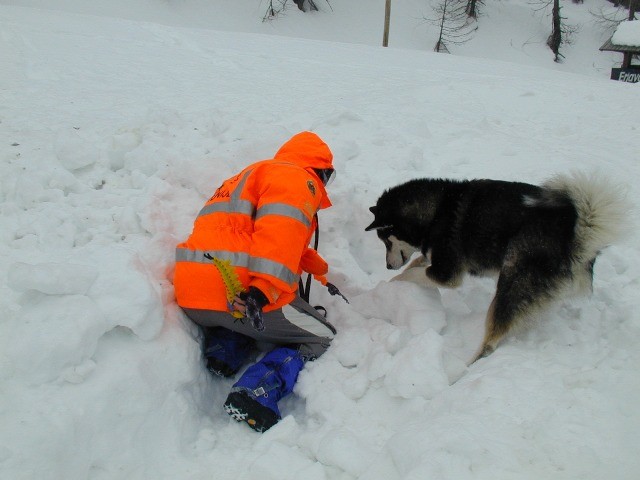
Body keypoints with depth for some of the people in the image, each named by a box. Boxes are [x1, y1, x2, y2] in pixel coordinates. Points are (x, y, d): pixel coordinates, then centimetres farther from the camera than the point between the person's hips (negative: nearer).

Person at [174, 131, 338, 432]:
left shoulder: (255, 175, 33)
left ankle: (222, 350, 8)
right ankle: (256, 394, -14)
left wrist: (319, 274, 41)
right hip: (242, 292, -9)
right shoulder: (298, 178, 3)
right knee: (321, 338, 8)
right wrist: (264, 290, -28)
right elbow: (281, 232, -18)